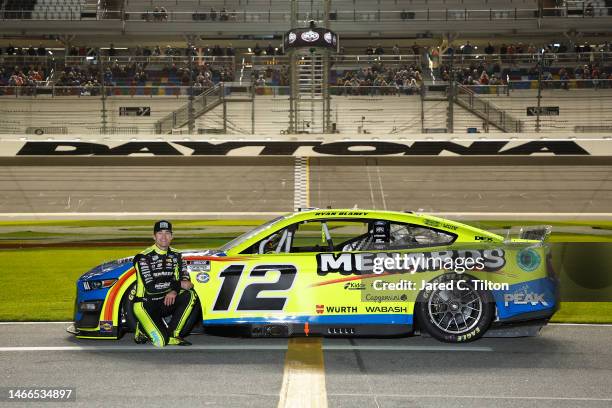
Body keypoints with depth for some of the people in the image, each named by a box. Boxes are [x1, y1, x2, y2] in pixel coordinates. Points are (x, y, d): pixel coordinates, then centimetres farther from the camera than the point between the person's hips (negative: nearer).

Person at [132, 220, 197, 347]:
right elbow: (150, 286, -22)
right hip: (146, 304, -6)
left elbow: (184, 277, -1)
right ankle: (142, 329, 10)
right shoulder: (144, 257, -13)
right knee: (161, 342, -23)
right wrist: (178, 284, -22)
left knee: (189, 295, -23)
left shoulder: (175, 255, 7)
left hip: (165, 302, 6)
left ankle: (172, 335, -11)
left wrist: (174, 291, -22)